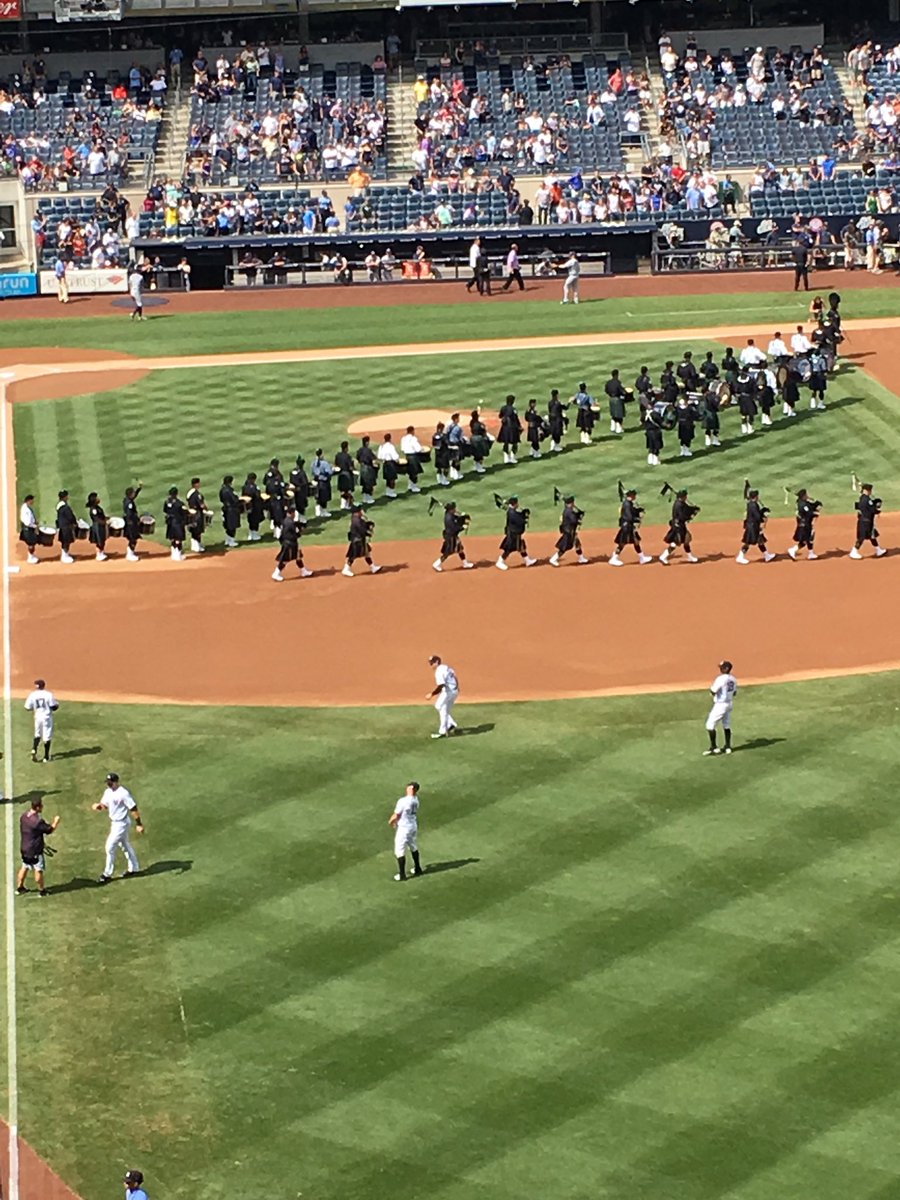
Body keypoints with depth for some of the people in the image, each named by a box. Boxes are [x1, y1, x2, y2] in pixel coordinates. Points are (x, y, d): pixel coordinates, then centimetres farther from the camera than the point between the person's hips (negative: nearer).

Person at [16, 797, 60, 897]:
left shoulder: (23, 817, -3)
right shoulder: (38, 821, -29)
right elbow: (50, 830, -16)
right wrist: (55, 822, 4)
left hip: (24, 848, 7)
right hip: (35, 850, -7)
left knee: (24, 867, 23)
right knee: (38, 870, 9)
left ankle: (19, 888, 34)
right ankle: (41, 890, 23)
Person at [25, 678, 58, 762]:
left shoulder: (32, 695, -4)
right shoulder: (48, 694, -10)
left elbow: (28, 708, -1)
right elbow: (53, 707, -11)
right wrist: (57, 706, 12)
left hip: (38, 717, 2)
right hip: (47, 717, -2)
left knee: (38, 734, 20)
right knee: (47, 736, 6)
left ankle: (34, 750, -5)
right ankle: (46, 757, 9)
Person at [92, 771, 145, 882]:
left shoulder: (123, 793, -23)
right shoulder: (108, 792, 2)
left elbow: (133, 809, -21)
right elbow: (104, 805, 12)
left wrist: (139, 824, -21)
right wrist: (98, 807, -13)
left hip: (121, 823, -9)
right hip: (114, 822, 9)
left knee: (110, 847, -6)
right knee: (125, 845, 20)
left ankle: (107, 874, 3)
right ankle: (134, 868, 33)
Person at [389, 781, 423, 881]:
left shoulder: (403, 801, -27)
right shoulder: (416, 800, -4)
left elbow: (396, 816, -20)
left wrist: (390, 822, 4)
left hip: (403, 828, -7)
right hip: (414, 826, 7)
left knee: (400, 851, 5)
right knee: (413, 847, 25)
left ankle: (402, 875, 12)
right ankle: (417, 869, 40)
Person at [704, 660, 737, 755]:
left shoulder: (721, 679, -21)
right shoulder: (733, 679, 4)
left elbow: (713, 692, -22)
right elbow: (734, 693, 14)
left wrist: (711, 686, -1)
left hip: (720, 704, -8)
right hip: (730, 703, 8)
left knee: (710, 725, -1)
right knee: (726, 725, 17)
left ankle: (714, 747, 0)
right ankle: (728, 747, 19)